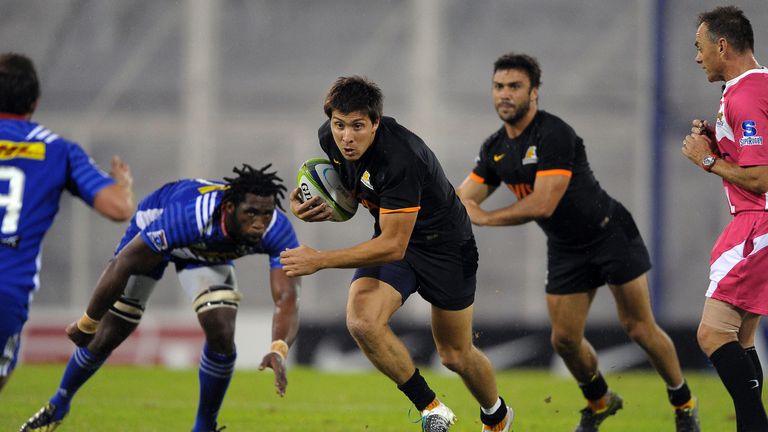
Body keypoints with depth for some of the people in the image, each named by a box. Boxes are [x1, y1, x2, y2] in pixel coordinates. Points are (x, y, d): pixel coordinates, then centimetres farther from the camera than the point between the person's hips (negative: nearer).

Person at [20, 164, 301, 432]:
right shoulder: (188, 215, -46)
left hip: (209, 252, 2)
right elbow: (123, 264, -35)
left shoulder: (277, 231, -36)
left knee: (222, 337, -18)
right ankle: (59, 405, 33)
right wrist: (87, 323, -24)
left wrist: (278, 350, -61)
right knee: (106, 338, 5)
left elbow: (287, 299, -40)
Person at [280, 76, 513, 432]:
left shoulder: (400, 158, -37)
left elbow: (393, 246, -35)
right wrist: (307, 203, -8)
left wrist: (320, 260, -35)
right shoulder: (329, 137, -15)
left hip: (445, 245, -5)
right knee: (362, 322, -23)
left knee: (455, 355, 8)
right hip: (390, 237, 6)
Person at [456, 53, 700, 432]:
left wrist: (484, 217, -22)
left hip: (611, 234, -7)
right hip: (565, 251, 7)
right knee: (564, 340, 2)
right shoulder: (495, 149, 0)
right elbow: (463, 200, 0)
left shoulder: (553, 134, -25)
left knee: (638, 328, -3)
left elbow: (542, 204, -31)